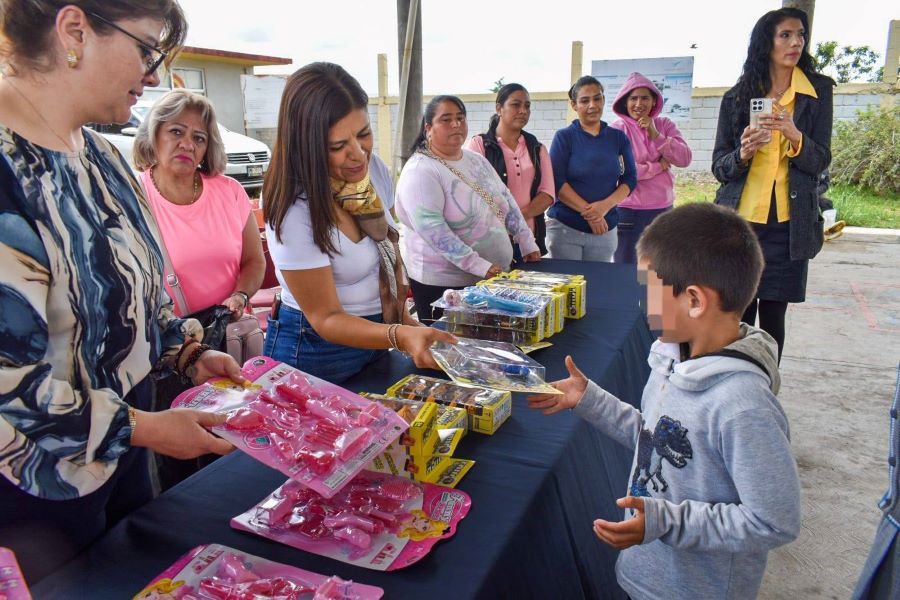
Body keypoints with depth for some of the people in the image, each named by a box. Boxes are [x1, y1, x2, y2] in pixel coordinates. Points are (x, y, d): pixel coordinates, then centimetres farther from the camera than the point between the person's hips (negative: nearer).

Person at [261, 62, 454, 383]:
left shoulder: (374, 173, -8)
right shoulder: (294, 213, -28)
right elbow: (326, 318, -23)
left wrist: (403, 318, -1)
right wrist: (401, 336, -38)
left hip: (376, 340, 6)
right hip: (317, 350, -6)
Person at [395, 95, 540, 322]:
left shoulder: (476, 160, 10)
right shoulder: (420, 171, -15)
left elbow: (506, 200, 17)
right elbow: (433, 230, -24)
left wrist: (527, 243, 8)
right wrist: (479, 266, -27)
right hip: (443, 283, -7)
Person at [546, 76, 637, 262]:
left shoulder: (619, 138, 8)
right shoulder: (564, 137, 0)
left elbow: (629, 179, 4)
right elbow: (557, 182, -8)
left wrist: (606, 205, -14)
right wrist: (589, 212, -15)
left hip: (605, 229, 3)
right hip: (565, 228, -2)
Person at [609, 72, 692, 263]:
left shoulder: (665, 125, 8)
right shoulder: (618, 128, -5)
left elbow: (685, 159, -2)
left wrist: (655, 135, -11)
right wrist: (658, 166, -7)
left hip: (663, 209, 4)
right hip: (628, 211, -4)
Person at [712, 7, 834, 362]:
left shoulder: (818, 91, 5)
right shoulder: (736, 97, 5)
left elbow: (821, 161, 1)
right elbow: (719, 167, 5)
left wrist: (795, 137, -20)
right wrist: (743, 154, -17)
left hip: (788, 225, 0)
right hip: (739, 221, 0)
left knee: (772, 316, 3)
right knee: (737, 317, 1)